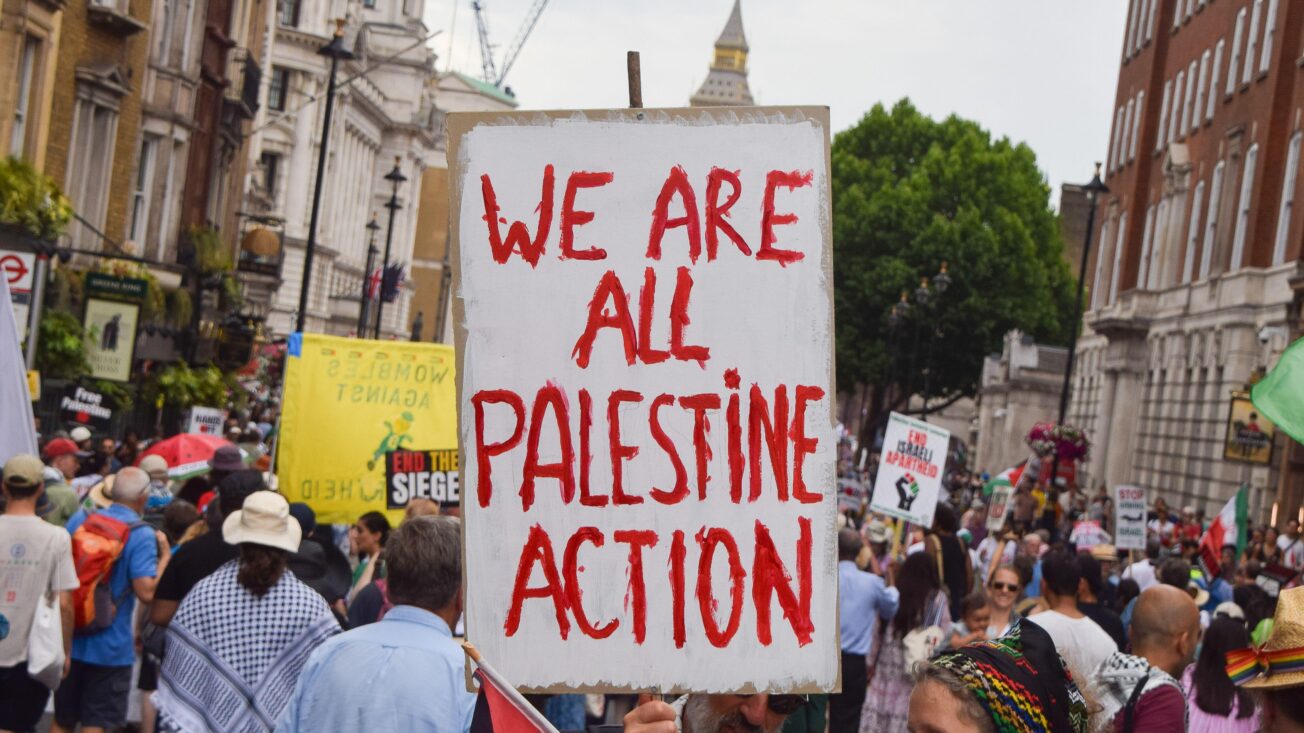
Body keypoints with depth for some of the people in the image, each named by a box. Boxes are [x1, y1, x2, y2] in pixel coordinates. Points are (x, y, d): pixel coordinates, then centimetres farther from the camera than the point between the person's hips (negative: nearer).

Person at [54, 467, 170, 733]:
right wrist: (165, 555, -9)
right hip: (109, 647, -5)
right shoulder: (142, 535, -15)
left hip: (69, 639, 5)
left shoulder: (79, 519, 2)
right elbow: (146, 592, -22)